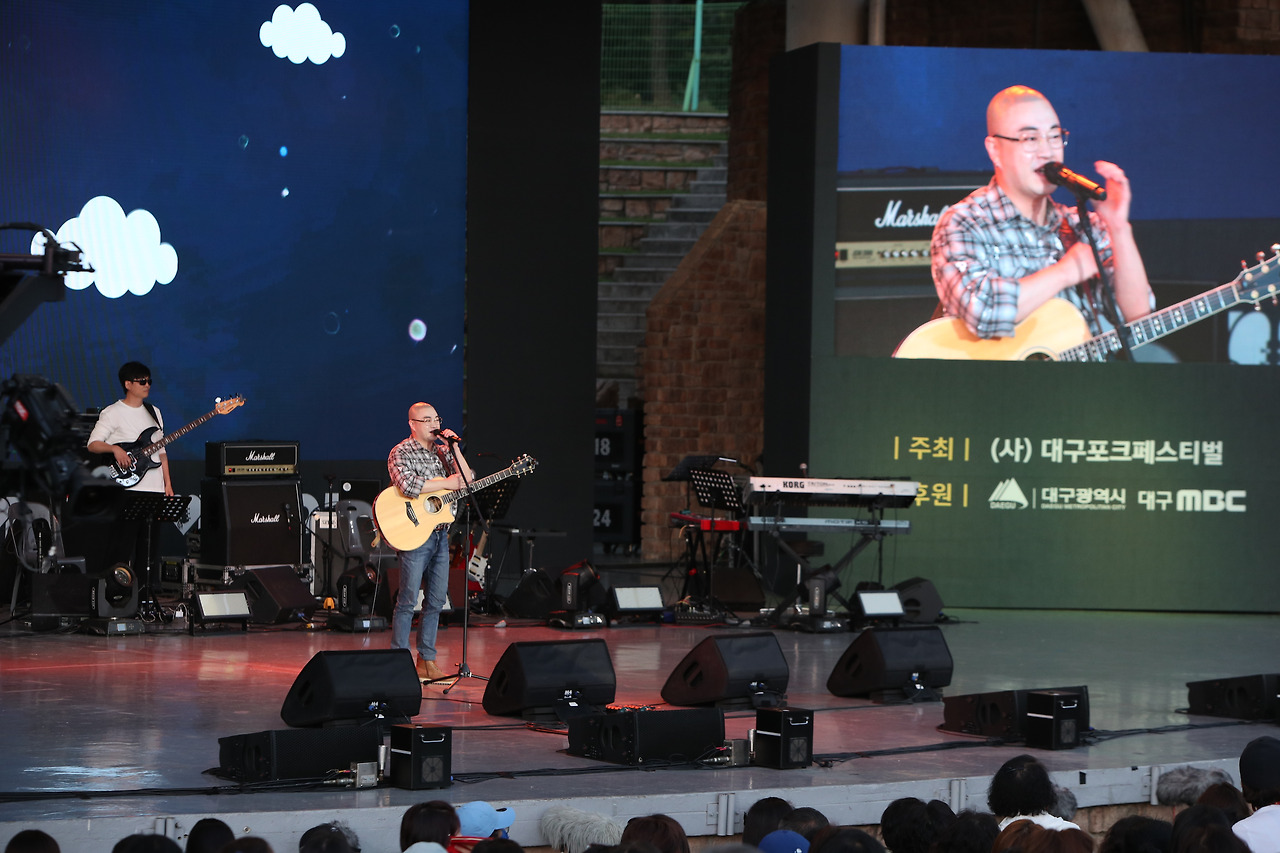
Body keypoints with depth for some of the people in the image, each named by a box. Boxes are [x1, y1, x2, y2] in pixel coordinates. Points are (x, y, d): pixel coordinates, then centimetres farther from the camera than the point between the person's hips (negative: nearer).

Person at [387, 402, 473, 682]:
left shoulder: (442, 451, 14)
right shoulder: (401, 453, -6)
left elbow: (467, 480, 7)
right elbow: (408, 486, -24)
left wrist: (454, 448, -3)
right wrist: (446, 483, -16)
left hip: (440, 535, 7)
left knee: (436, 600, 8)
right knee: (408, 600, -6)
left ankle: (426, 660, 16)